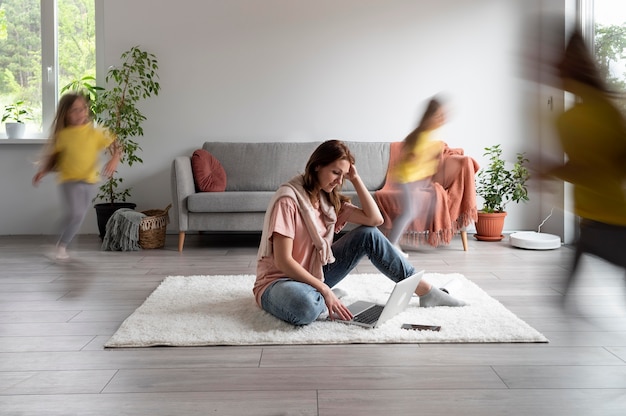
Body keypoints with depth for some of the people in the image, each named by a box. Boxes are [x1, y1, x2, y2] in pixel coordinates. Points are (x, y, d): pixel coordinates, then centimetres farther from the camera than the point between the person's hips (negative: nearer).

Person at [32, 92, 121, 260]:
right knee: (75, 213, -19)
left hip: (89, 181, 3)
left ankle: (62, 244, 31)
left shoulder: (95, 132, -1)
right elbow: (52, 156, 6)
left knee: (78, 217, 9)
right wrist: (42, 171, -7)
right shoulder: (62, 135, -3)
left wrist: (114, 159, -19)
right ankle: (61, 245, 4)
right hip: (69, 181, -3)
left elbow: (114, 145, 0)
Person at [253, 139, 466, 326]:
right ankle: (321, 297, -9)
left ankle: (425, 291, 0)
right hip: (280, 280, -7)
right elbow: (283, 261, -25)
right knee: (306, 305, -46)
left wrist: (355, 178, -7)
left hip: (314, 274, 7)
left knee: (369, 235, -6)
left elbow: (375, 219, -4)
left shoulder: (329, 199, 4)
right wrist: (325, 290, -28)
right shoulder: (288, 199, -21)